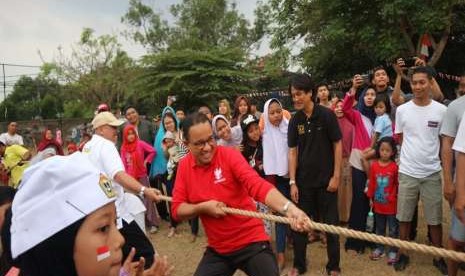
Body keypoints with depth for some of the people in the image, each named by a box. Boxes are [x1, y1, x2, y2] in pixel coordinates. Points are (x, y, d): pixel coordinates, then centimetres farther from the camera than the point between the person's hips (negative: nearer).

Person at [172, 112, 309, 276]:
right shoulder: (184, 166, -3)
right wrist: (203, 207, -18)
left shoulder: (229, 155, -15)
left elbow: (258, 185, -30)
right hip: (217, 250, 4)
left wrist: (288, 208, -46)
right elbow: (177, 210, 0)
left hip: (252, 242, -3)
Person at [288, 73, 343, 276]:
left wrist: (336, 176, -9)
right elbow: (293, 151, 2)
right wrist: (292, 182, -2)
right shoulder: (295, 120, 0)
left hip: (326, 180, -3)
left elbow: (337, 146, -5)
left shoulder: (326, 115, -10)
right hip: (303, 181, 3)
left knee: (330, 224, 9)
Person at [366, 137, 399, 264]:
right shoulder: (374, 165, -4)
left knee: (393, 229, 10)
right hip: (378, 203, 3)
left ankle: (393, 251, 21)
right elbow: (371, 183, 3)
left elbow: (398, 184, -6)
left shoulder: (394, 167, -14)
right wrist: (370, 198, 5)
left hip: (391, 204, -3)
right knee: (379, 228, 18)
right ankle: (379, 248, 31)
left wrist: (395, 197, -6)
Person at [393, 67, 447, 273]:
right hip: (407, 172, 1)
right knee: (404, 217, 10)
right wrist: (413, 153, 0)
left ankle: (438, 256, 28)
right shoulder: (402, 110, -2)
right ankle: (403, 253, 26)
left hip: (432, 173, 0)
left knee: (435, 219, 11)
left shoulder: (441, 110, -3)